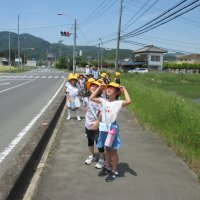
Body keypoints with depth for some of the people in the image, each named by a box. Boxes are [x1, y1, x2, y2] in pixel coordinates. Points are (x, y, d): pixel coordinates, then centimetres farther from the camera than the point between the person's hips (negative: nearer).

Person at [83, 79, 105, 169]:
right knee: (90, 141, 23)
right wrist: (88, 116, 10)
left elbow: (102, 112, -25)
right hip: (88, 125, 6)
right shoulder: (86, 99, 0)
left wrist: (97, 122, -28)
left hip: (97, 125, -6)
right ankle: (91, 156, 44)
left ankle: (102, 159, 23)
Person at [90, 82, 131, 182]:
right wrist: (100, 87, 4)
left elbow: (128, 101, -30)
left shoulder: (118, 103, -12)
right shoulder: (104, 101, 6)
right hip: (104, 128, 6)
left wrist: (124, 89, -18)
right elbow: (92, 98, 9)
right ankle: (107, 168, 35)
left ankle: (115, 172, 20)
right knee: (107, 150, 19)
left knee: (113, 151, 6)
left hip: (112, 128, -5)